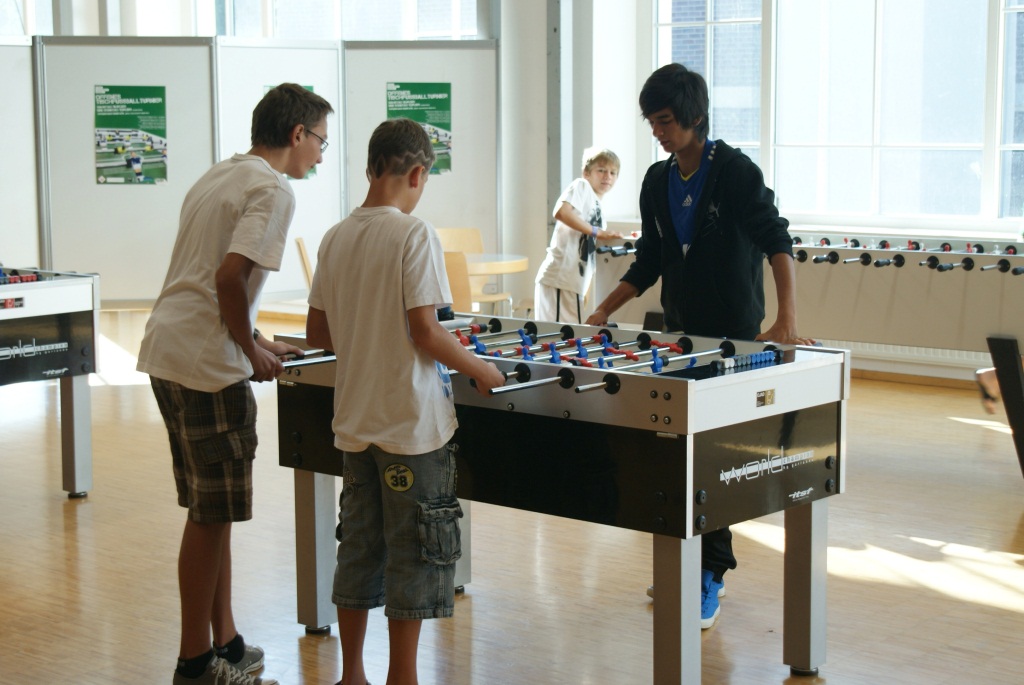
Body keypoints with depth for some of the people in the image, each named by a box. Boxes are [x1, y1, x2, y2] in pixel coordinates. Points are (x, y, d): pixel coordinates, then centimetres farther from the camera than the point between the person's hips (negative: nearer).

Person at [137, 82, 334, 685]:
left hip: (166, 351, 10)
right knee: (211, 515, 0)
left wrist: (253, 341, 22)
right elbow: (230, 278, -23)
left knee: (214, 509, 16)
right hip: (206, 363, -10)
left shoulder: (221, 177, 18)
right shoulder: (273, 190, -11)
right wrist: (253, 353, -10)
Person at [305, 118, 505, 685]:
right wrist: (481, 370, -6)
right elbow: (425, 332, -19)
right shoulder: (415, 234, -15)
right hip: (411, 423, -7)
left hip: (355, 420, 7)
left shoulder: (336, 238, 5)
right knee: (415, 554, 5)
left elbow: (317, 333, 10)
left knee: (357, 548, 15)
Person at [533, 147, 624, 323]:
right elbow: (561, 212, -21)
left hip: (575, 284, 9)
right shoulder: (581, 186, -1)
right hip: (560, 279, -9)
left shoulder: (598, 209, 23)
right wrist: (597, 231, -17)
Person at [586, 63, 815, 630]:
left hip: (733, 337, -6)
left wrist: (787, 320, -34)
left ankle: (711, 572, 4)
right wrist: (604, 311, 7)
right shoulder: (657, 181, 10)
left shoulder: (735, 172, -11)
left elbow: (776, 242, -21)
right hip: (678, 330, 6)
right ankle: (690, 560, 20)